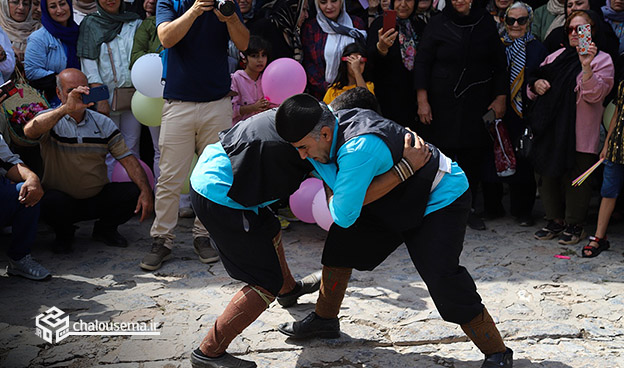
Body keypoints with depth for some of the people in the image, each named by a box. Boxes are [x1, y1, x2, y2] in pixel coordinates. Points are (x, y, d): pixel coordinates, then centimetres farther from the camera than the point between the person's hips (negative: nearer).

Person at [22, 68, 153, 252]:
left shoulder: (103, 123, 5)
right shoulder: (50, 119, -5)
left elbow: (127, 159, -2)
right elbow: (30, 131, -31)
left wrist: (146, 191, -17)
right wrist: (67, 108, -39)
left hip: (98, 198, 3)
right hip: (61, 197, -3)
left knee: (136, 193, -18)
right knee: (51, 202, -36)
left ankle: (105, 229, 12)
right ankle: (64, 234, 2)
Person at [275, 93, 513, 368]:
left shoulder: (359, 149, -38)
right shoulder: (336, 120, -11)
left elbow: (344, 216, -33)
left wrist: (331, 202, -13)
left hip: (441, 199, -9)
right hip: (397, 201, 10)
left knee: (441, 276, -24)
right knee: (343, 240, 9)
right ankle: (324, 319, 28)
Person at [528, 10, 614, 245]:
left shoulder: (602, 60, -2)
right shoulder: (557, 57, 15)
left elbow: (594, 95, -17)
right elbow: (532, 90, 22)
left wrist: (586, 67, -31)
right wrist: (536, 84, -2)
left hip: (579, 135, -6)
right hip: (550, 129, 6)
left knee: (575, 179, 1)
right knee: (548, 175, 11)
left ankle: (574, 225, 16)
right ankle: (555, 221, 26)